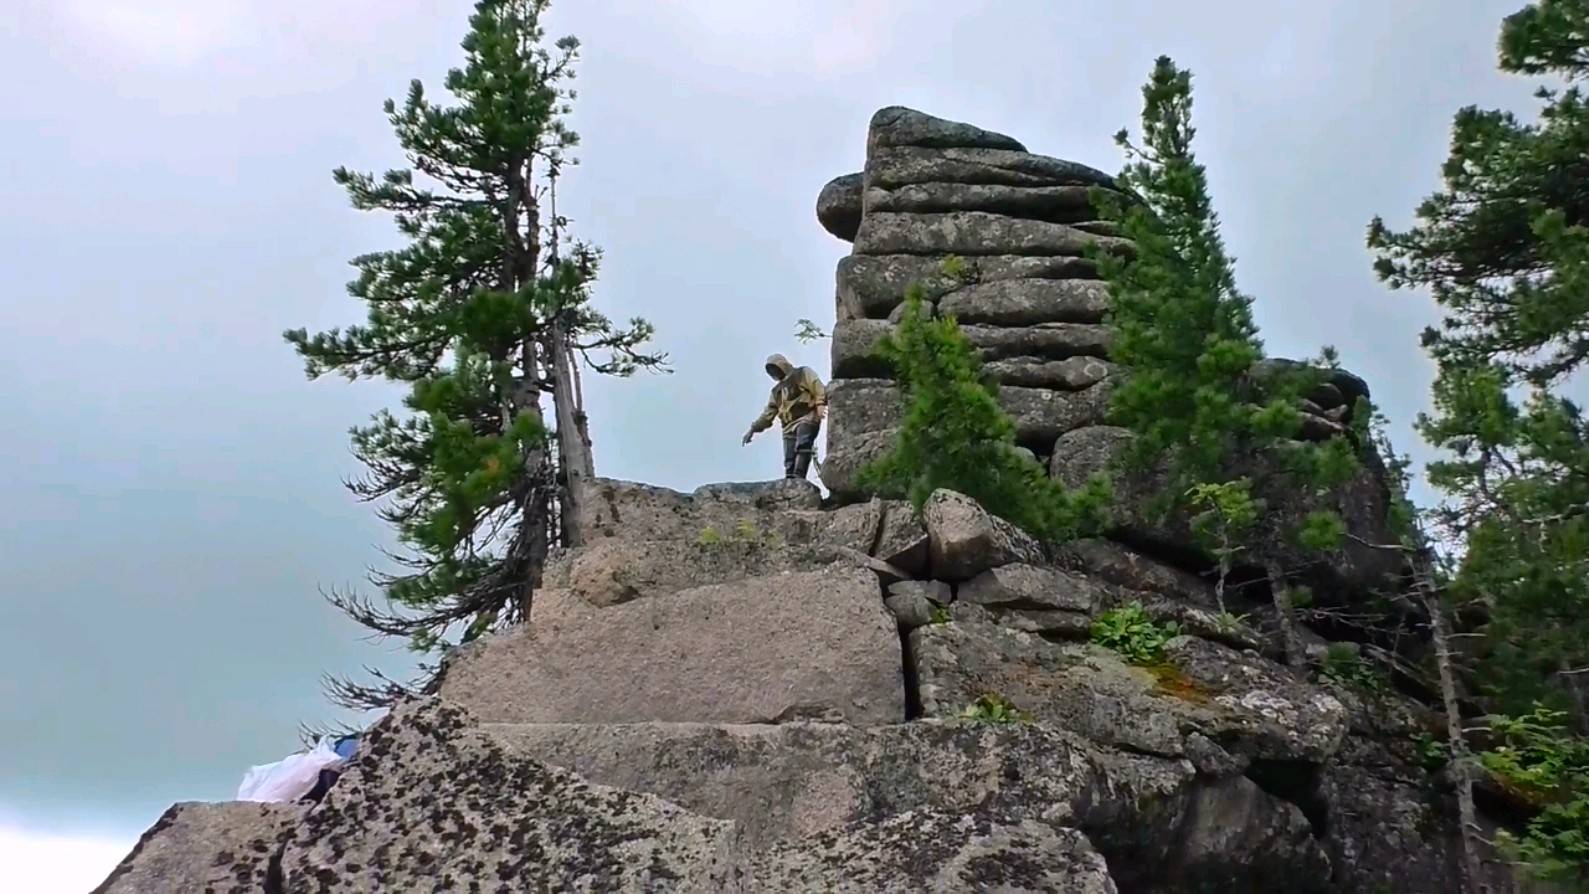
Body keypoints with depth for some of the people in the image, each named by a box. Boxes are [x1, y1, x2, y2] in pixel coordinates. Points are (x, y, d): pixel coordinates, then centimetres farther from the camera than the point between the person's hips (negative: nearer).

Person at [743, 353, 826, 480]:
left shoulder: (803, 373, 14)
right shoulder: (777, 390, 33)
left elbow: (817, 386, -2)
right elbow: (768, 413, 31)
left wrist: (820, 403, -20)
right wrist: (754, 429, 22)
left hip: (807, 418, -7)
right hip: (789, 426, 7)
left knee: (802, 446, -31)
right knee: (789, 461, -8)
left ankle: (798, 478, -45)